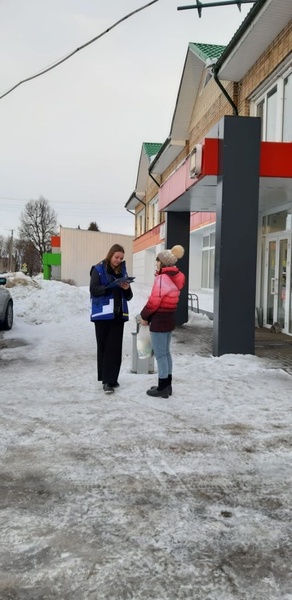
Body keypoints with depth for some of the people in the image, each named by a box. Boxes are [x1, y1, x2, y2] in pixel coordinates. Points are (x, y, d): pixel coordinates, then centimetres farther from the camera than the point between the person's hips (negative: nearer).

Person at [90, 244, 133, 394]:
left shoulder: (122, 271, 13)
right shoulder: (98, 269, -2)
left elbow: (128, 297, 13)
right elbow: (94, 289, -14)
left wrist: (127, 289, -9)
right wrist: (112, 286, -24)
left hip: (118, 315, 5)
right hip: (103, 314, -5)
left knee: (115, 348, 4)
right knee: (104, 347, 0)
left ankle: (112, 379, 13)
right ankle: (106, 380, 4)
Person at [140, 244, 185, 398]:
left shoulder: (162, 278, -18)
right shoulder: (174, 277, 10)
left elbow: (154, 300, -18)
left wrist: (144, 316, -7)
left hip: (160, 319, -10)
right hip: (169, 317, 10)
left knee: (160, 354, -2)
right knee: (166, 352, 15)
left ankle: (162, 388, 4)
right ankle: (167, 385, 23)